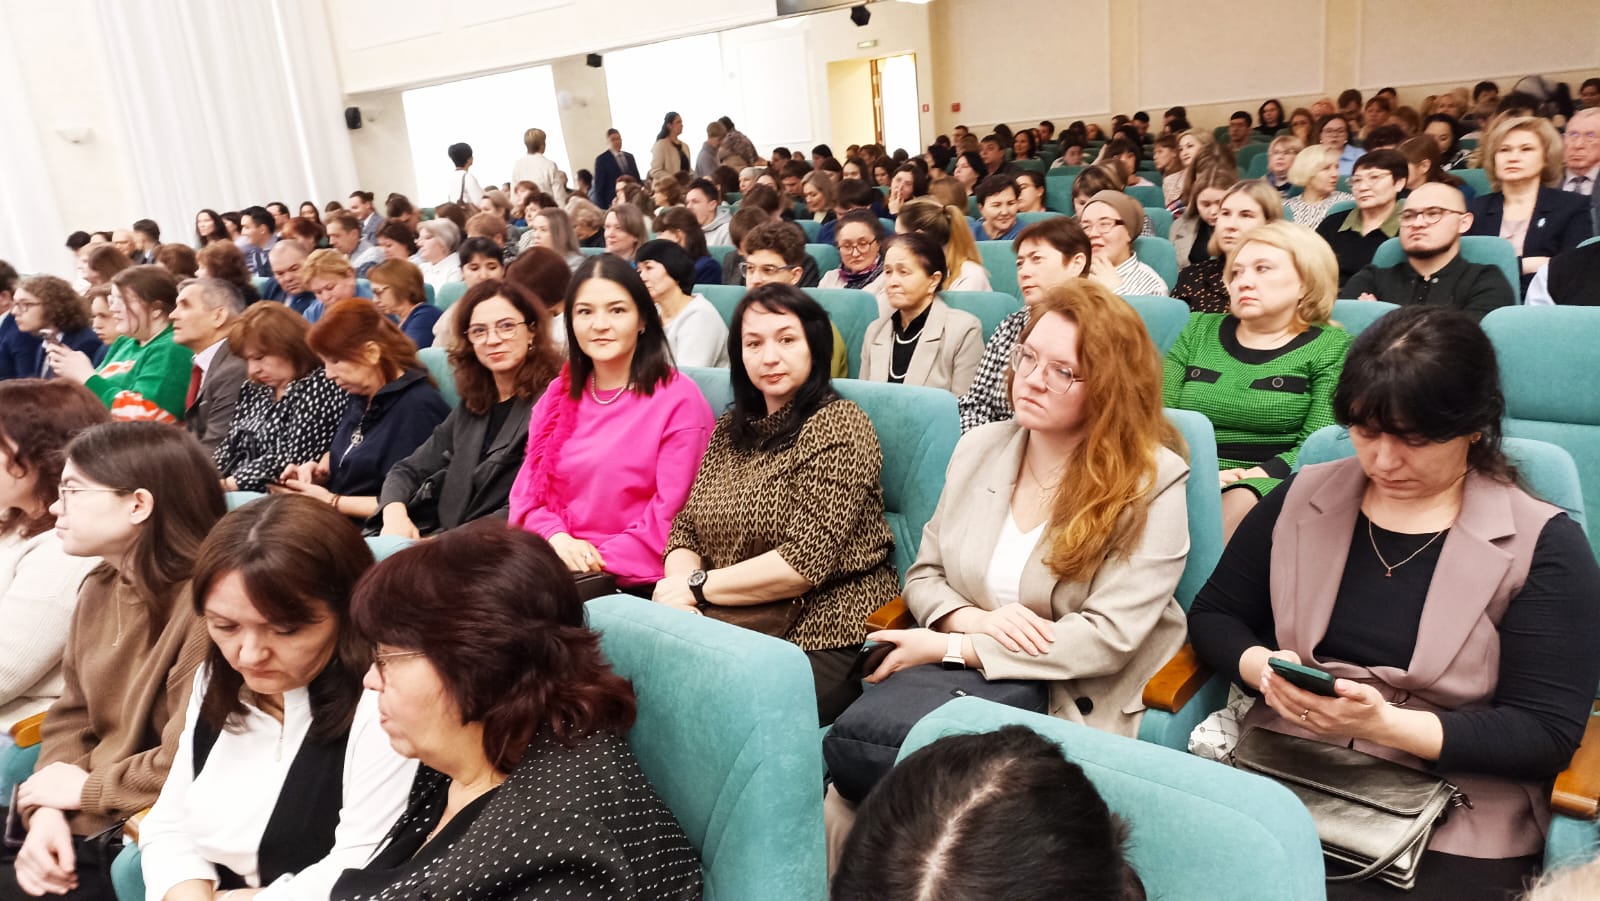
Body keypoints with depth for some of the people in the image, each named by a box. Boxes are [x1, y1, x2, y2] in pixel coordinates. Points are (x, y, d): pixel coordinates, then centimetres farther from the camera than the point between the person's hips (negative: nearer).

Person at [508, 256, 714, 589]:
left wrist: (599, 562, -14)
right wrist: (558, 539, -8)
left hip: (634, 582, -5)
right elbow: (528, 491, 12)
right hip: (555, 566, 5)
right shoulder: (558, 394, 14)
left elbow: (671, 515, -9)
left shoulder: (678, 400, -5)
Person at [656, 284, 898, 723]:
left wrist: (697, 587, -11)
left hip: (823, 641, -6)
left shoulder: (838, 426, -8)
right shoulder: (731, 429, 14)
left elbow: (804, 563, -16)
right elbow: (685, 532, 10)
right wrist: (680, 598, -11)